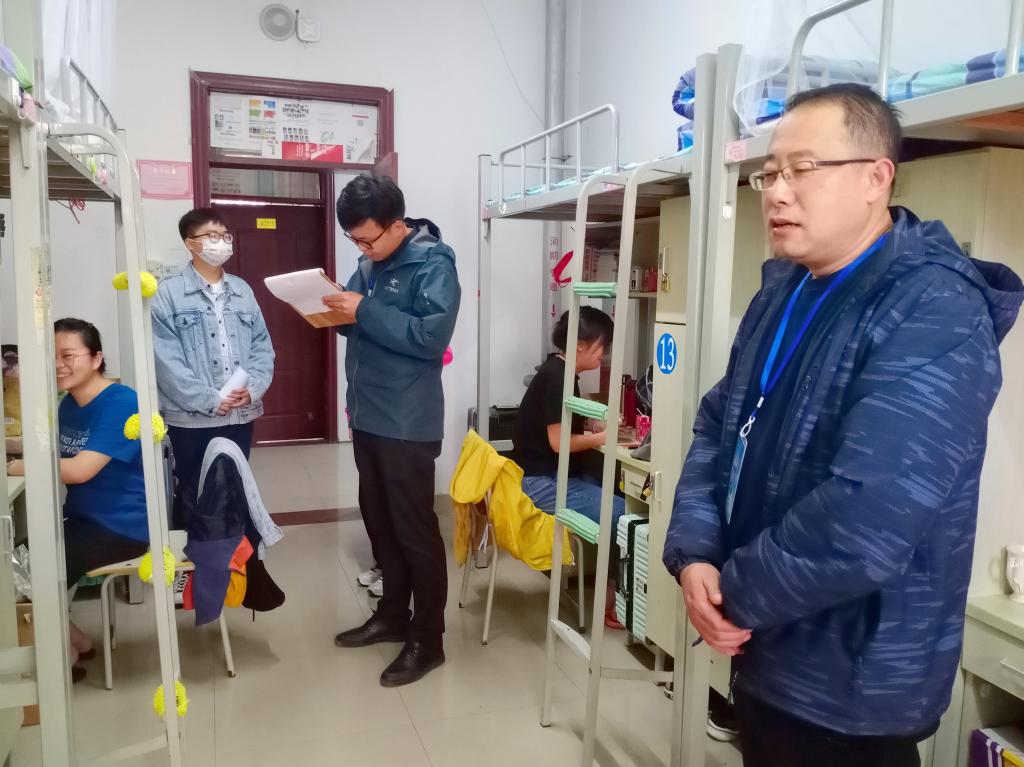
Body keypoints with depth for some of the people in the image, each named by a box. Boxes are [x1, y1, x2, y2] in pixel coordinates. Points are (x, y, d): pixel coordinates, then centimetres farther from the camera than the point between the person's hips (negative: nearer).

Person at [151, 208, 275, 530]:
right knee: (193, 498, 8)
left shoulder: (242, 291, 9)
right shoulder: (168, 293, -5)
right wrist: (209, 400, -16)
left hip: (241, 415, 4)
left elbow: (262, 344, 7)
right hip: (192, 418, -4)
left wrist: (253, 388, -9)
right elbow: (166, 360, -12)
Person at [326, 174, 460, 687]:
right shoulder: (371, 262, 10)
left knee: (414, 529, 1)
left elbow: (432, 336, -24)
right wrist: (337, 311, -3)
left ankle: (428, 640, 15)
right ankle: (392, 615, 35)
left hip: (408, 422, -8)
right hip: (367, 414, 8)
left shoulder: (432, 264, -13)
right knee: (378, 520, 18)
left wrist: (365, 312, -22)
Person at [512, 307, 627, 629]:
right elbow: (558, 441, -20)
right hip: (541, 482, -10)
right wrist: (603, 437, -7)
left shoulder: (559, 372, 12)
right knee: (621, 514, -15)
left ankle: (608, 587, 13)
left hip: (552, 476, 10)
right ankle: (611, 598, 1)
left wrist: (598, 426, 2)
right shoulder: (557, 377, -18)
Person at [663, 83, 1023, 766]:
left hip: (850, 686, -7)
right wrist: (694, 556, -10)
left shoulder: (936, 317, -23)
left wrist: (737, 594, -17)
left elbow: (862, 524, -32)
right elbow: (717, 428, 5)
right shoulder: (782, 291, 5)